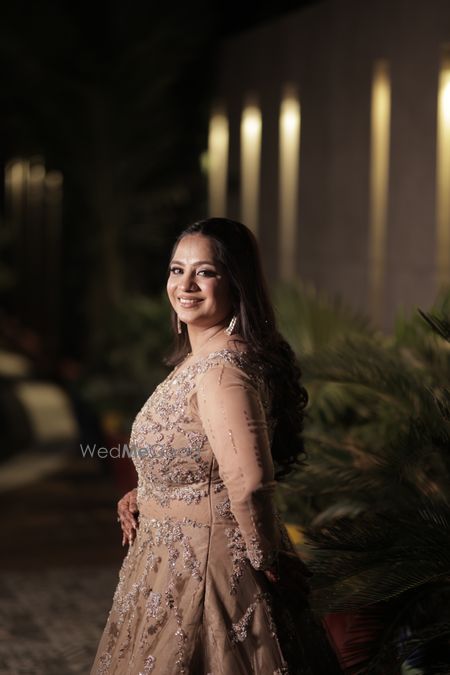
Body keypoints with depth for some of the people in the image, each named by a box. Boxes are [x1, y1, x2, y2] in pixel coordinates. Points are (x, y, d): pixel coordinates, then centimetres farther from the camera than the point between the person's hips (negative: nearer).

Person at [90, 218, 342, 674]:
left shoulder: (223, 371, -24)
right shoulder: (198, 358, 8)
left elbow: (250, 483, -32)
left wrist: (267, 560, -18)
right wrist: (142, 496, 6)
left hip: (204, 566, -10)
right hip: (183, 558, 10)